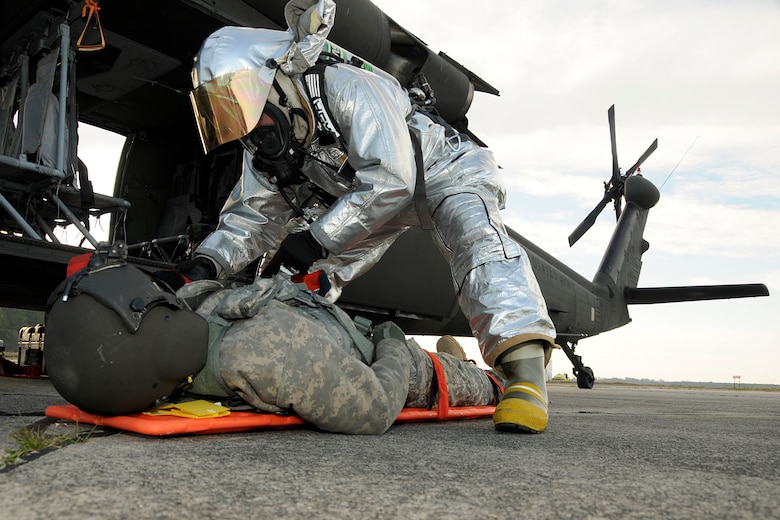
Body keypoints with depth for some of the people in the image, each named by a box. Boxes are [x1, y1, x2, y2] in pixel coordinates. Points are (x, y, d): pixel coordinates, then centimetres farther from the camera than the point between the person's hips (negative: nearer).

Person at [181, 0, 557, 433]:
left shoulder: (348, 89, -32)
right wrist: (206, 262, -26)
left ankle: (525, 370, -42)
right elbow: (249, 220, -6)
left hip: (442, 168, -6)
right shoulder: (263, 153, -9)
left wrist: (316, 238, -39)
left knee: (473, 236, -35)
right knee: (309, 275, -2)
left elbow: (390, 180, -40)